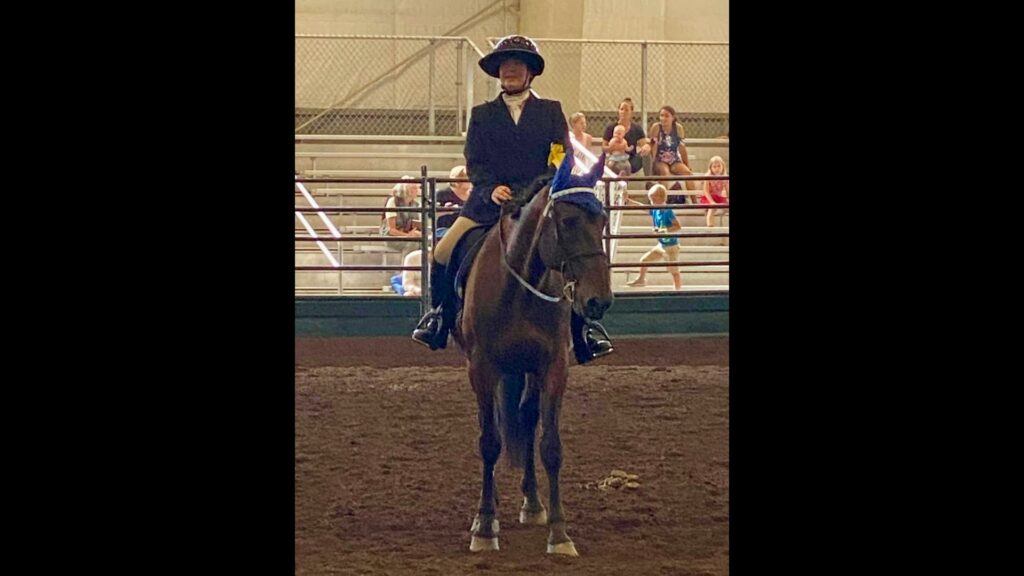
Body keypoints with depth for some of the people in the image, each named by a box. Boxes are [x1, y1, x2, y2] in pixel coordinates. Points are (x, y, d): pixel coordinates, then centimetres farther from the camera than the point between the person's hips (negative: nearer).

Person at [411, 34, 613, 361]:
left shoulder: (551, 112, 10)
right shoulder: (483, 115, 11)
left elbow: (563, 159, 4)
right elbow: (474, 162, 4)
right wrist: (491, 188, -15)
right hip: (489, 200, 1)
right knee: (443, 253, -12)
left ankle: (584, 327, -1)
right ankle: (439, 314, 11)